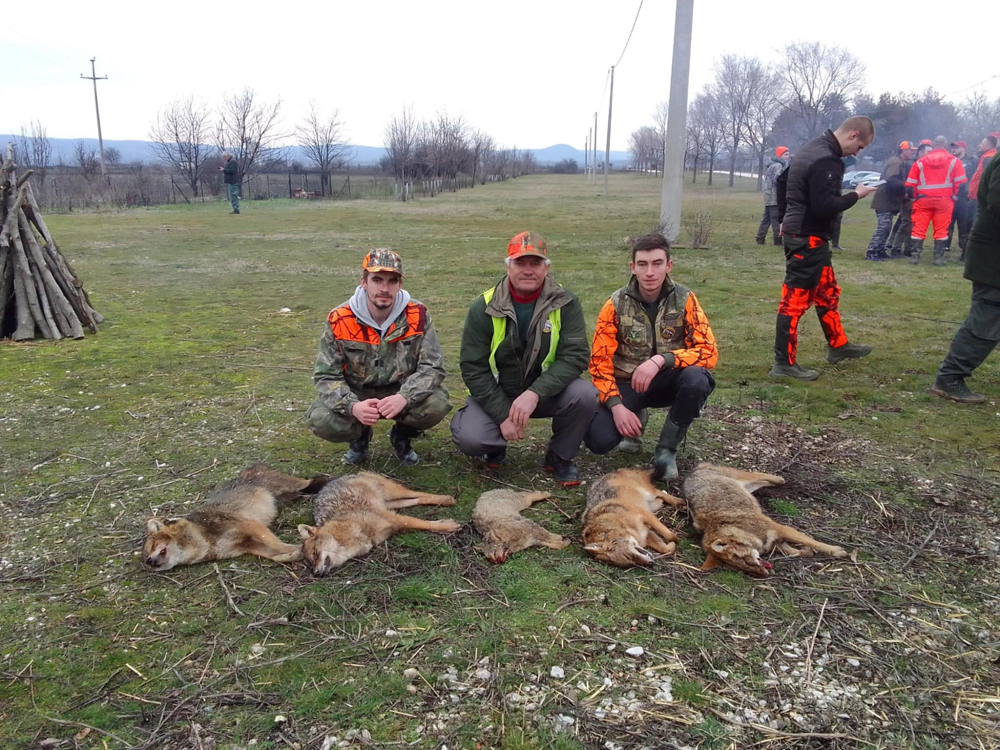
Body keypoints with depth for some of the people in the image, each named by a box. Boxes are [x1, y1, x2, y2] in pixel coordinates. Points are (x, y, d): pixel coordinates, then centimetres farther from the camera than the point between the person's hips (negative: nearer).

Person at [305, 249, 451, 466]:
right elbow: (326, 376, -14)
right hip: (356, 395, 0)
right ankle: (359, 437, 11)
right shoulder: (338, 321, -17)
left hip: (403, 393, 0)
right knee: (320, 420, -27)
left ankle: (402, 436, 6)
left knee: (437, 405, -30)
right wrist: (352, 406, -35)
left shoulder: (418, 316, -16)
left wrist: (404, 398, -37)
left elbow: (433, 367, -17)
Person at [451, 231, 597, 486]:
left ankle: (560, 457, 0)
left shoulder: (565, 304, -10)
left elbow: (576, 356, -18)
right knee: (468, 438, -27)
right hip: (494, 394, -1)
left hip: (546, 392, 1)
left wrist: (534, 393, -32)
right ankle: (495, 447, 13)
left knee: (584, 395, -28)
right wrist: (503, 415, -19)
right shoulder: (484, 308, -11)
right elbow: (473, 368, -11)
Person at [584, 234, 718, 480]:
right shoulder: (616, 305, -11)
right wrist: (616, 406, -24)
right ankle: (636, 418, 13)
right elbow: (600, 361, -10)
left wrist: (661, 360, -32)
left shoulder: (684, 300, -10)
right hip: (626, 383, 0)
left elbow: (708, 351, -16)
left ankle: (666, 449, -11)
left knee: (697, 379, -34)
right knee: (599, 439, -24)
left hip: (667, 381, 0)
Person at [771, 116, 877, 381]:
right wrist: (856, 195, -12)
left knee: (827, 292, 20)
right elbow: (824, 206, -26)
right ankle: (784, 363, 0)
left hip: (799, 234, 11)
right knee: (795, 299, -6)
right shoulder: (826, 161, -21)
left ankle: (838, 346, 34)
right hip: (808, 239, -11)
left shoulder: (812, 150, 12)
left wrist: (786, 218, 25)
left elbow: (782, 180, 22)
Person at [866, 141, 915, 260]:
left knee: (885, 227, 13)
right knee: (883, 227, -13)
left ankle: (879, 251, 18)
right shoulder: (896, 161, -14)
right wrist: (905, 188, -18)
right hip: (885, 201, -11)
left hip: (886, 200, 11)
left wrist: (902, 191, 10)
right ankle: (871, 253, -14)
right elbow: (891, 180, -27)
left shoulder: (896, 161, 19)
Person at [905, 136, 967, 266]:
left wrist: (915, 197, 16)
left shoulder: (920, 161, 8)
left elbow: (910, 184, 6)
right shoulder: (954, 161, 2)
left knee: (919, 229, 4)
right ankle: (939, 257, 3)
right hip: (944, 200, -1)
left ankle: (914, 256, 1)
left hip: (923, 200, 1)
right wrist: (955, 196, 11)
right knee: (941, 230, 3)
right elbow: (961, 183, -1)